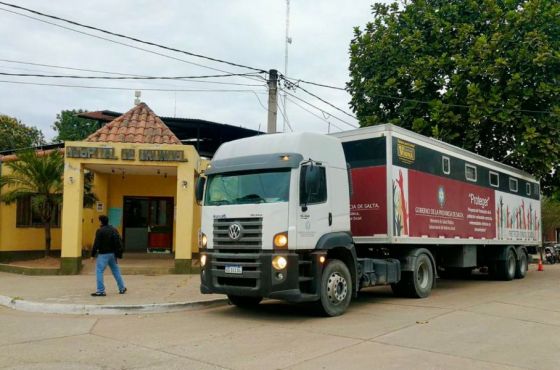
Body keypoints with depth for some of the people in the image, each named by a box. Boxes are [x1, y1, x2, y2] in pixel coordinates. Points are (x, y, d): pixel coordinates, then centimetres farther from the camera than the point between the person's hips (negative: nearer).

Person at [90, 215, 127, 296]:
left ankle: (100, 291, -7)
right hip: (112, 254, 7)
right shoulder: (114, 230, 10)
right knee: (116, 271, 16)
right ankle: (122, 288, 21)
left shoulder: (100, 231, -11)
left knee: (99, 271, -2)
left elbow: (96, 244, -15)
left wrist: (93, 254, -8)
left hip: (103, 254, -7)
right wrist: (118, 253, 17)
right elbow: (119, 242, 13)